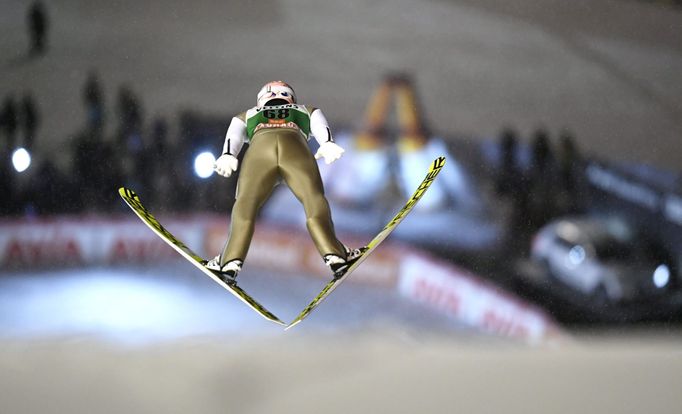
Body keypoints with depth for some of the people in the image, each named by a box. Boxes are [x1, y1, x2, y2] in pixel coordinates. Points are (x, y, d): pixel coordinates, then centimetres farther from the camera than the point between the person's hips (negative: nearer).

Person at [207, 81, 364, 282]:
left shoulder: (247, 116, 43)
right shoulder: (306, 111, 43)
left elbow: (233, 135, 22)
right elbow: (320, 126, 20)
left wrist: (228, 155, 3)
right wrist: (328, 144, 0)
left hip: (259, 146, 0)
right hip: (295, 146, 0)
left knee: (246, 203, 7)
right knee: (314, 200, 2)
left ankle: (232, 260, -9)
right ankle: (334, 254, -16)